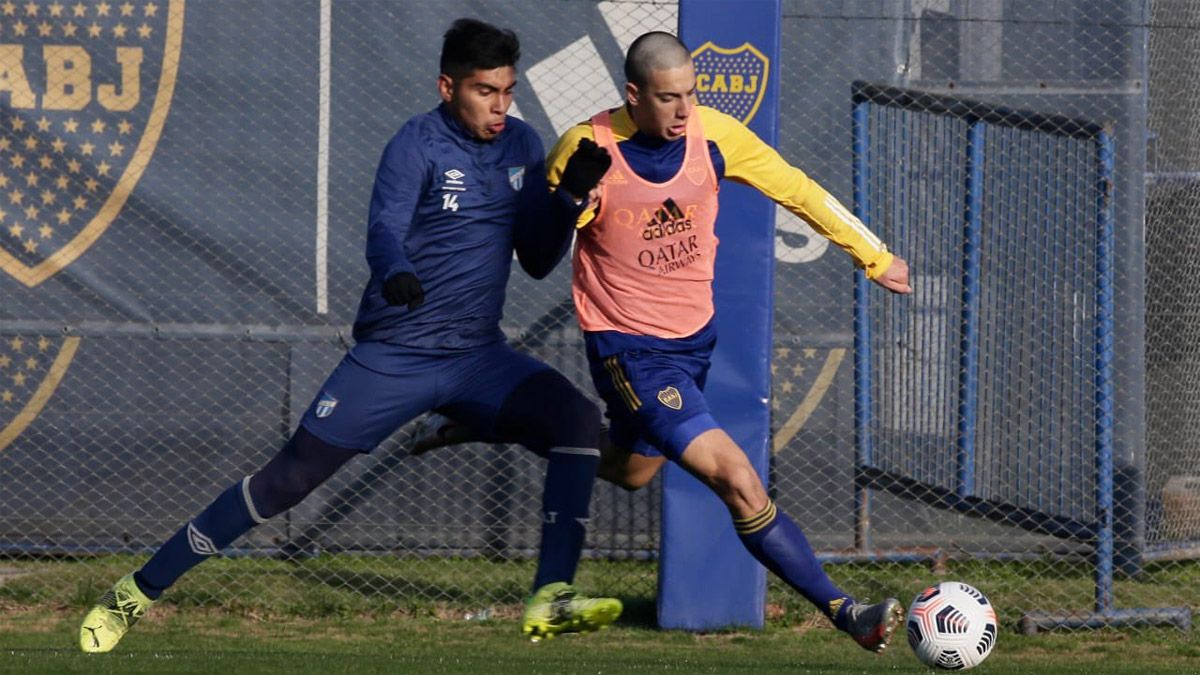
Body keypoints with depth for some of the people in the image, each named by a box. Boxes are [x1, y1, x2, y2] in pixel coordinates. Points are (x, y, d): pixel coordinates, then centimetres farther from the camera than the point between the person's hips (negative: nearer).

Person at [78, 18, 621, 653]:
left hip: (479, 358, 5)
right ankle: (137, 591, 4)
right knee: (290, 477, -7)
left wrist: (570, 198, -10)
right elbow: (384, 231, -28)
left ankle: (550, 601, -20)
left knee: (577, 418, -19)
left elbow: (537, 261, 8)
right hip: (393, 356, -5)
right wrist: (396, 274, -51)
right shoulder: (419, 144, -12)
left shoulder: (521, 145, 6)